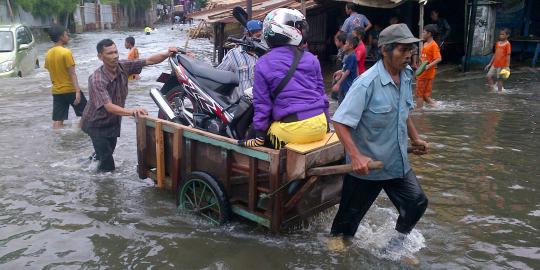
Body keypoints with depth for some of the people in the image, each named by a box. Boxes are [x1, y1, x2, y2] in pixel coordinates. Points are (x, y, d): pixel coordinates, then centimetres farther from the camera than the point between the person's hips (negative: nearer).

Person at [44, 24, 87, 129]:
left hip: (56, 91, 6)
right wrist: (78, 91, -18)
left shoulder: (48, 54, 7)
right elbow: (72, 74, -17)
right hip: (70, 90, -6)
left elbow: (51, 73, 14)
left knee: (57, 121, 5)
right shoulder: (66, 52, -14)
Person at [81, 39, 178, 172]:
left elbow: (149, 61, -13)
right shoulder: (96, 79, -33)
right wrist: (131, 111, -58)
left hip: (114, 121, 6)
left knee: (109, 151, 28)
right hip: (97, 124, -6)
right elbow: (109, 107, -41)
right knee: (108, 166, -8)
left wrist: (167, 53, -31)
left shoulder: (123, 66, -15)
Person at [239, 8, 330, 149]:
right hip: (319, 126, 4)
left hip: (292, 130, -4)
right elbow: (321, 93, 13)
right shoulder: (311, 59, 6)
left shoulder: (263, 64, -2)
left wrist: (260, 135, 7)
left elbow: (262, 103, 0)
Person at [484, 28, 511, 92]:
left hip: (502, 65, -6)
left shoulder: (507, 44, -9)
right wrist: (490, 64, 16)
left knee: (499, 79, -1)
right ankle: (491, 90, 10)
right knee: (489, 76, 0)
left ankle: (499, 92, 10)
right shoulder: (497, 43, 11)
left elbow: (508, 56, -12)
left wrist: (507, 66, -17)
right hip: (494, 64, 7)